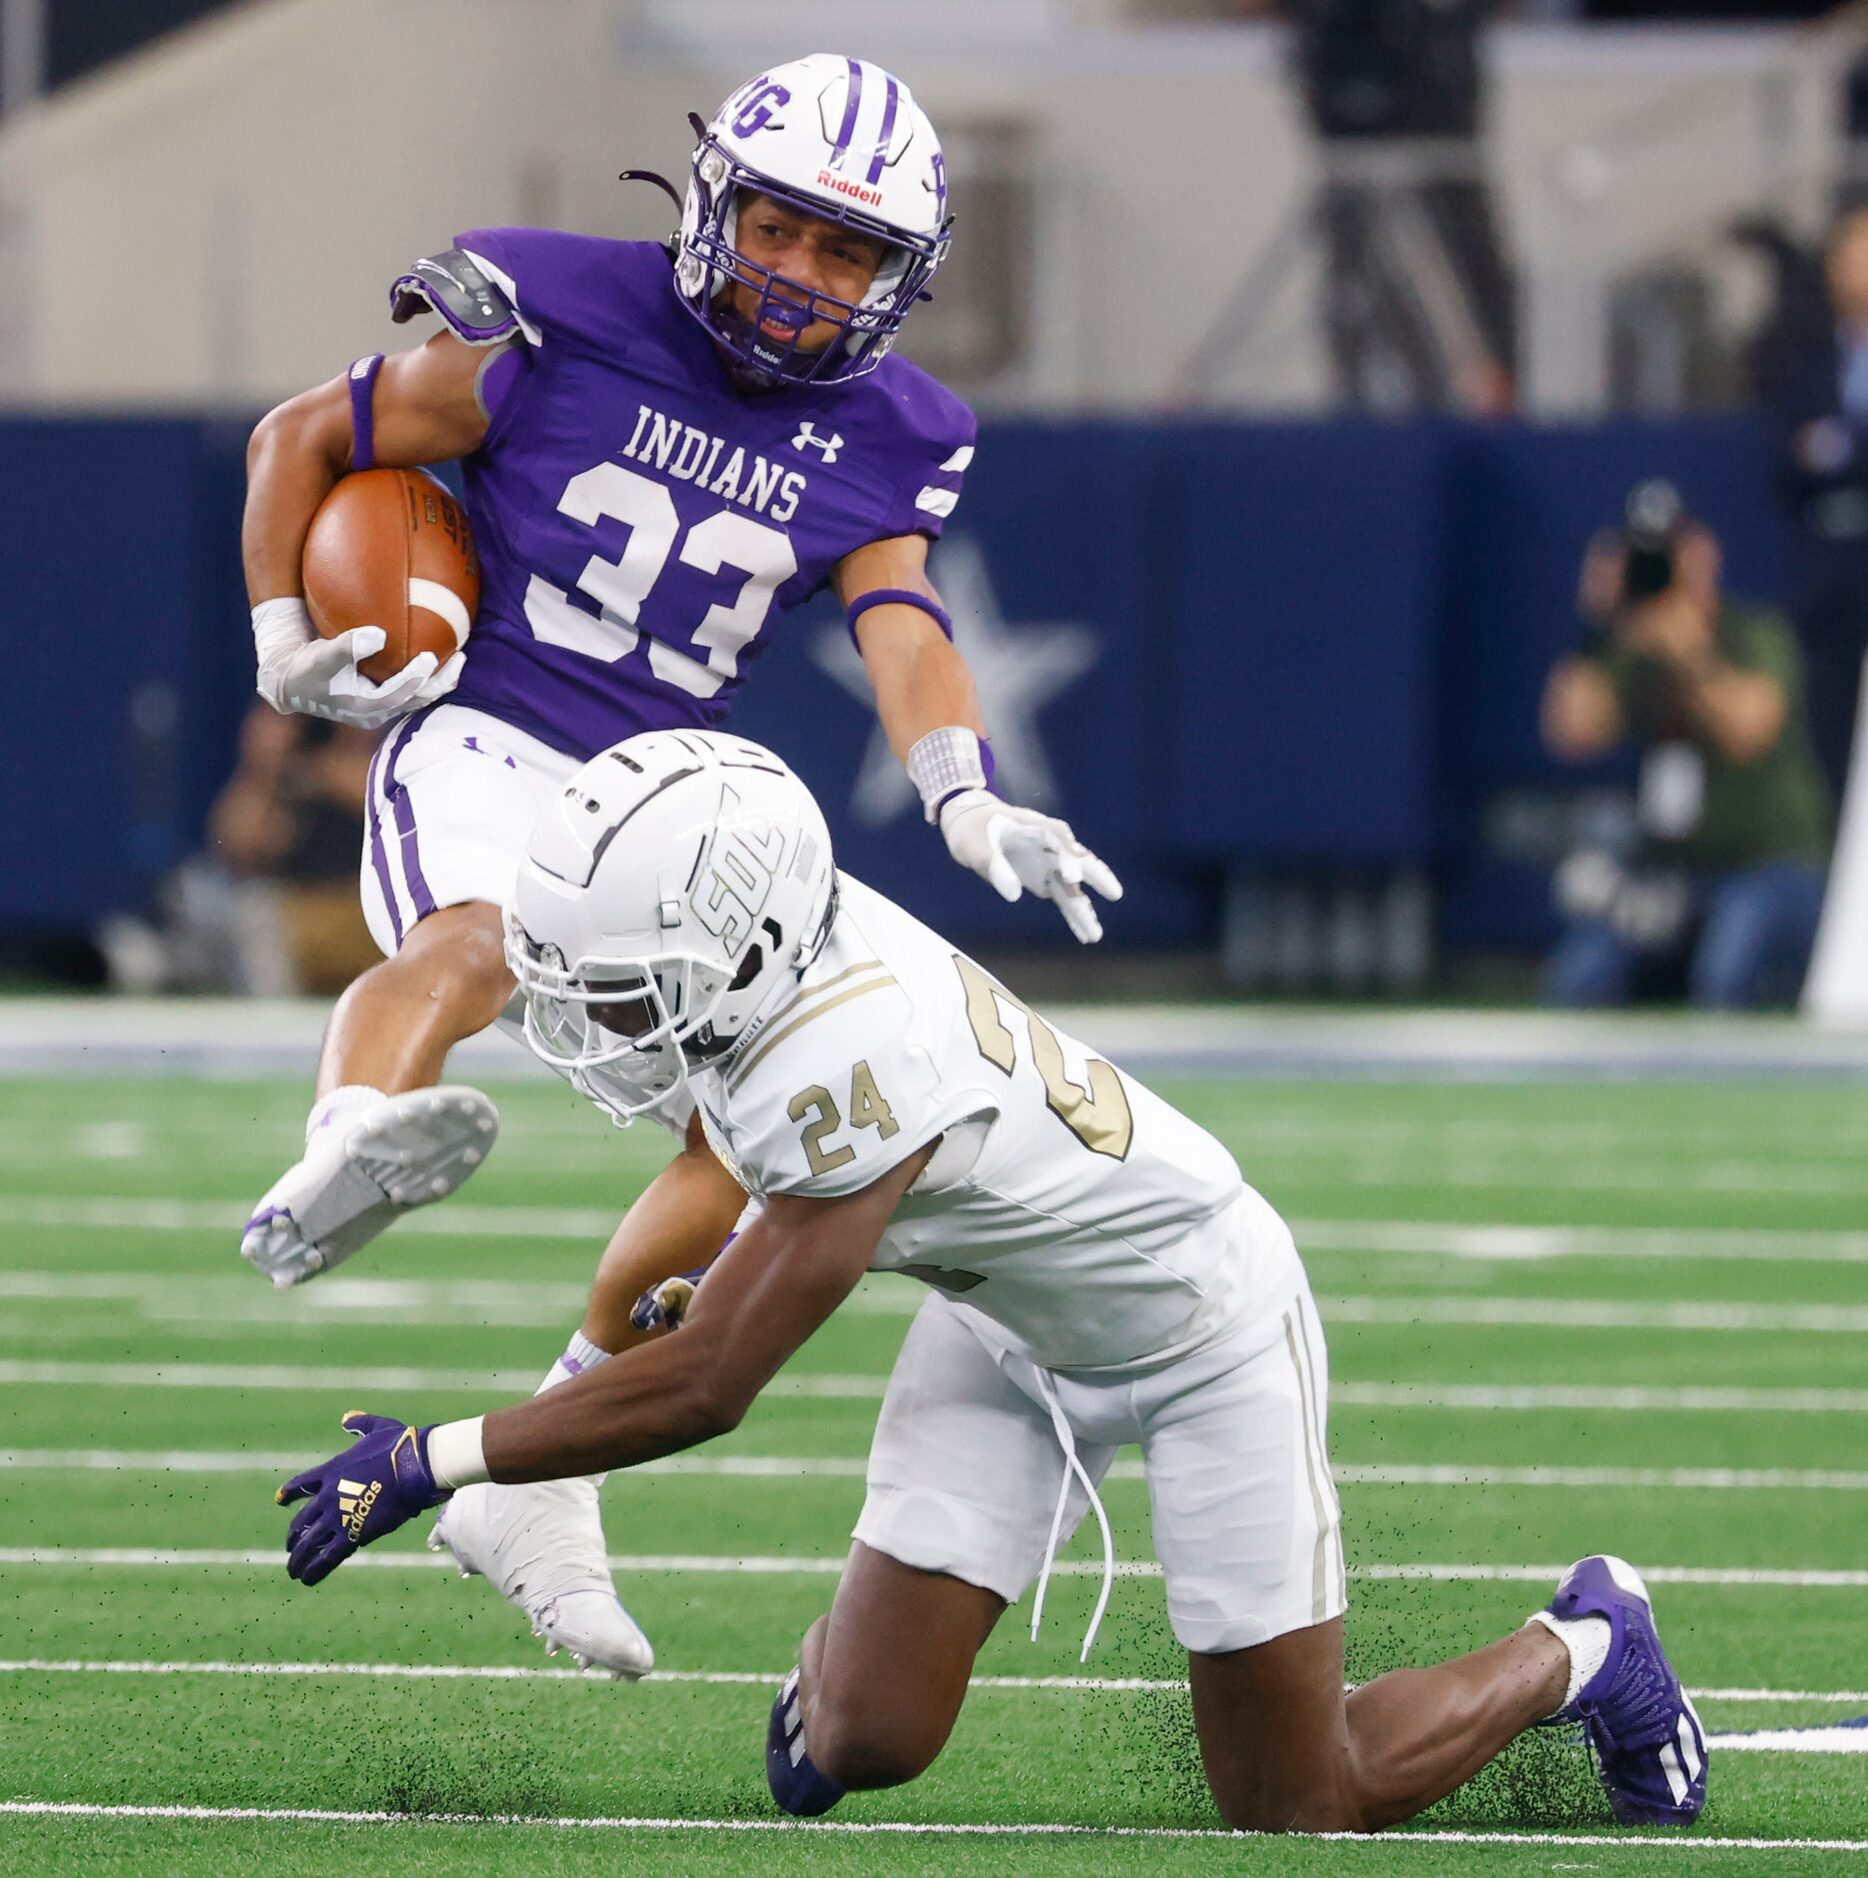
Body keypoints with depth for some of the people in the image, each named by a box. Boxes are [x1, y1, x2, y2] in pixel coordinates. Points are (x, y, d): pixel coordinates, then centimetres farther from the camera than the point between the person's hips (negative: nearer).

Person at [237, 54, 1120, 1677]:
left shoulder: (873, 447, 6)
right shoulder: (562, 332, -5)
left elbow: (903, 630, -9)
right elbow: (303, 438, 4)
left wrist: (970, 805, -27)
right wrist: (286, 646, -4)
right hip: (483, 747, -5)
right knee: (476, 941, -37)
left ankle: (537, 1480, 10)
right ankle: (351, 1147, -72)